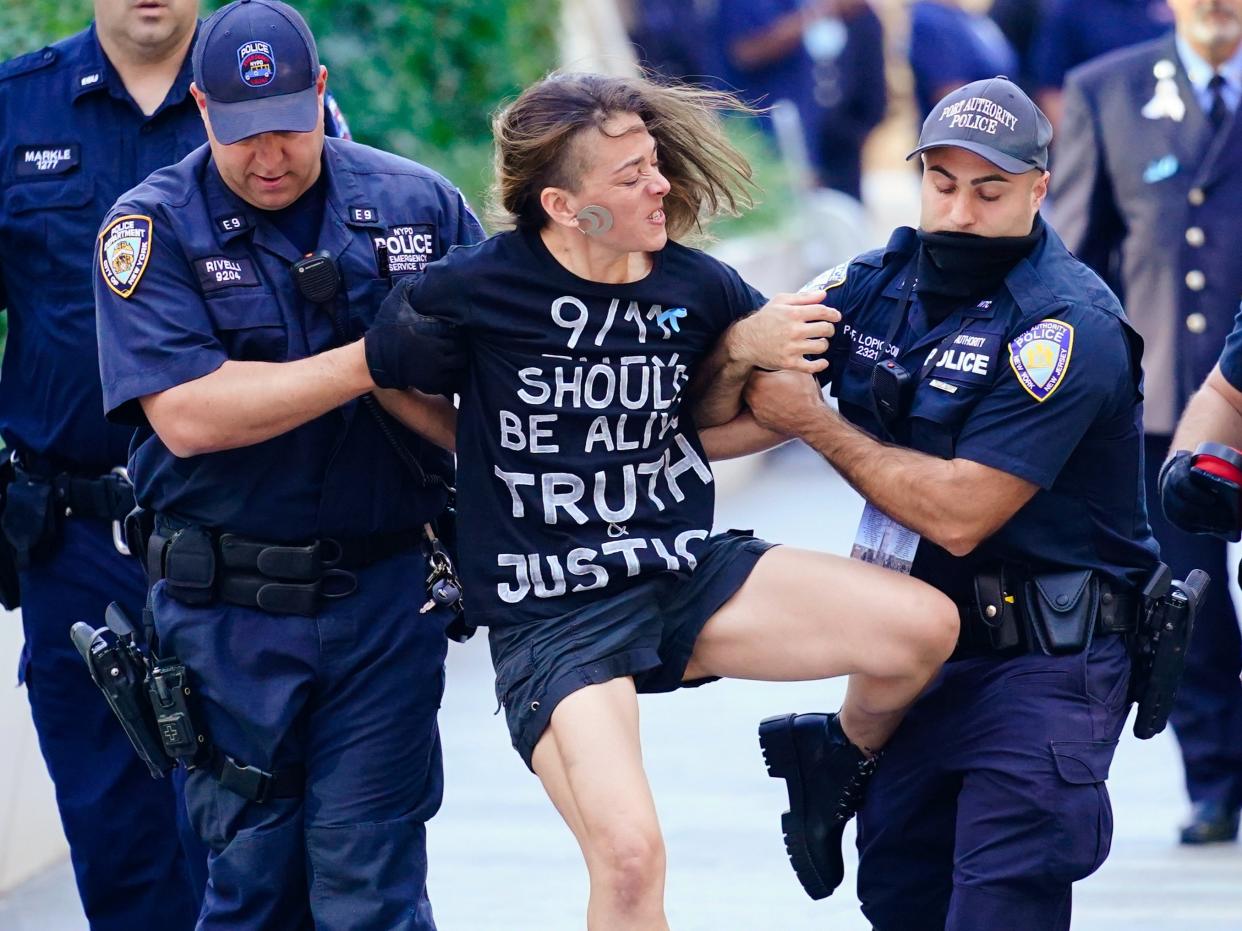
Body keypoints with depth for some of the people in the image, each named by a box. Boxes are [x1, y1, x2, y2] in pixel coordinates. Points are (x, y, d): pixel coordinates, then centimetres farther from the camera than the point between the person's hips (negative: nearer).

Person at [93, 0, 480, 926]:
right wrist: (373, 361, -19)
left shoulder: (418, 205, 2)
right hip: (228, 607, 0)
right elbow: (187, 415, -17)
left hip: (386, 599, 1)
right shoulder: (152, 227, -4)